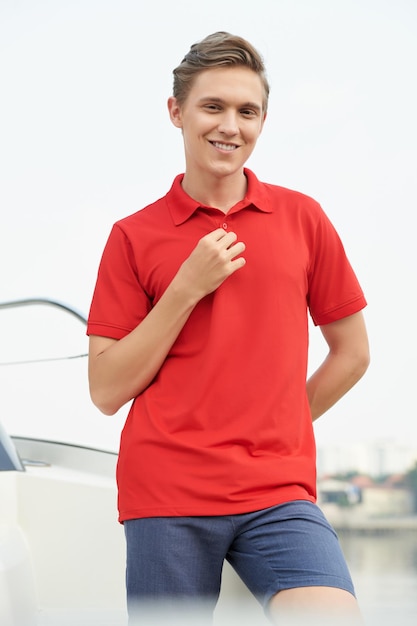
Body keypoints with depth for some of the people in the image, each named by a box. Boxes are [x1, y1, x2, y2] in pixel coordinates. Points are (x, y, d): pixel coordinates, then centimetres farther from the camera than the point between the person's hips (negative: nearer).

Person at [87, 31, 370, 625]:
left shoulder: (302, 217, 9)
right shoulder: (134, 236, 5)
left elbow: (352, 352, 18)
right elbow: (107, 391, 0)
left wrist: (277, 428, 11)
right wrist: (187, 289, -7)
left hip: (279, 492, 1)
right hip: (165, 494, 0)